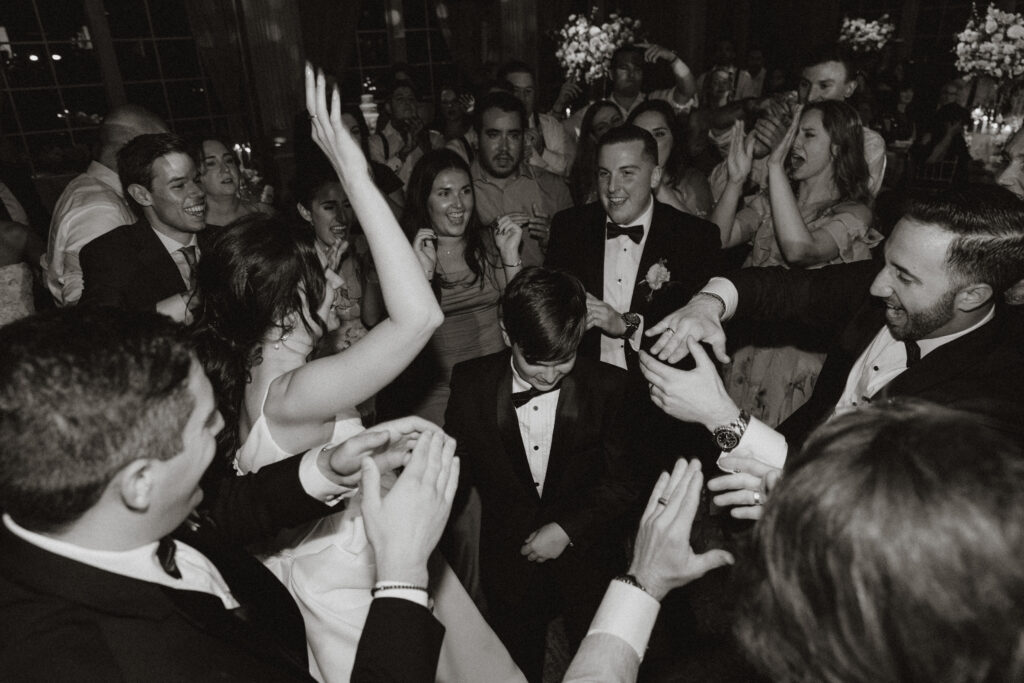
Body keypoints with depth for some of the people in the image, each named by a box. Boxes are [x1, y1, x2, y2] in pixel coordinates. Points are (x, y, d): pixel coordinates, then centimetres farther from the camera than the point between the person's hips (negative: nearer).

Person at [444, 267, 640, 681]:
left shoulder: (608, 387, -14)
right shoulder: (470, 382, -12)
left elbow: (623, 482, -7)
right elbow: (458, 470, -2)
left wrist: (568, 529, -14)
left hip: (587, 563, 0)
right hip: (509, 566, 1)